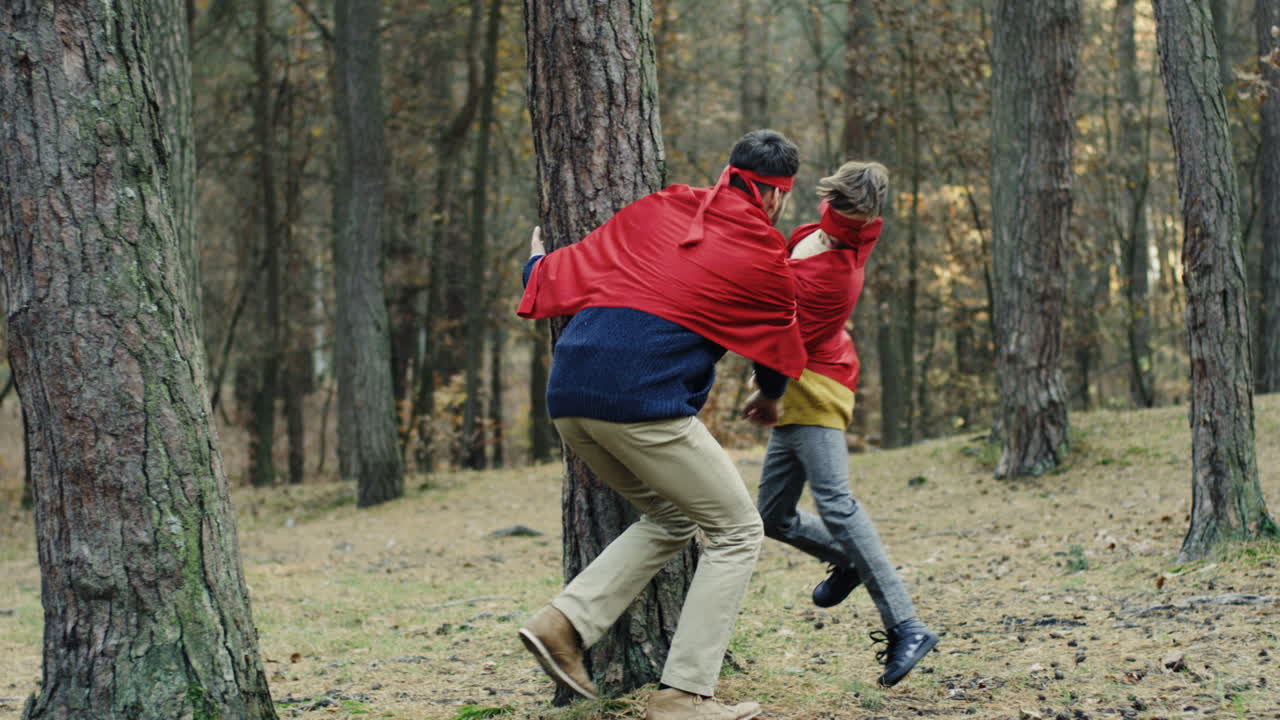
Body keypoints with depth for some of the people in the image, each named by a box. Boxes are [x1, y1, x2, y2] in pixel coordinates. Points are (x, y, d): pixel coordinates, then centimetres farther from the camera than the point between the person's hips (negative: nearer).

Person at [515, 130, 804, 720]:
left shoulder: (658, 208, 16)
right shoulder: (765, 258, 5)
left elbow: (569, 271, 20)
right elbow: (778, 358, 21)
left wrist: (536, 264, 43)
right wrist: (769, 400, 43)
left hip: (567, 399, 7)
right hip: (643, 400, -7)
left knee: (670, 518, 24)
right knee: (737, 531, 7)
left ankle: (565, 621, 7)